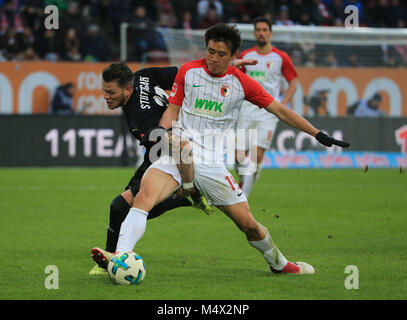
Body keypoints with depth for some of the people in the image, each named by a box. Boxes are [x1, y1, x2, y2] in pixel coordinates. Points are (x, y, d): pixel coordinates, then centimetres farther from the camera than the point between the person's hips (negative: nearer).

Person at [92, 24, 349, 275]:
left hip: (212, 163, 0)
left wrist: (318, 135, 4)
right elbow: (173, 110, 11)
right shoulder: (188, 71, 4)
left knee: (248, 223, 1)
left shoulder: (241, 82, 2)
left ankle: (279, 264, 29)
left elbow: (281, 111, 7)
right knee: (144, 196, -29)